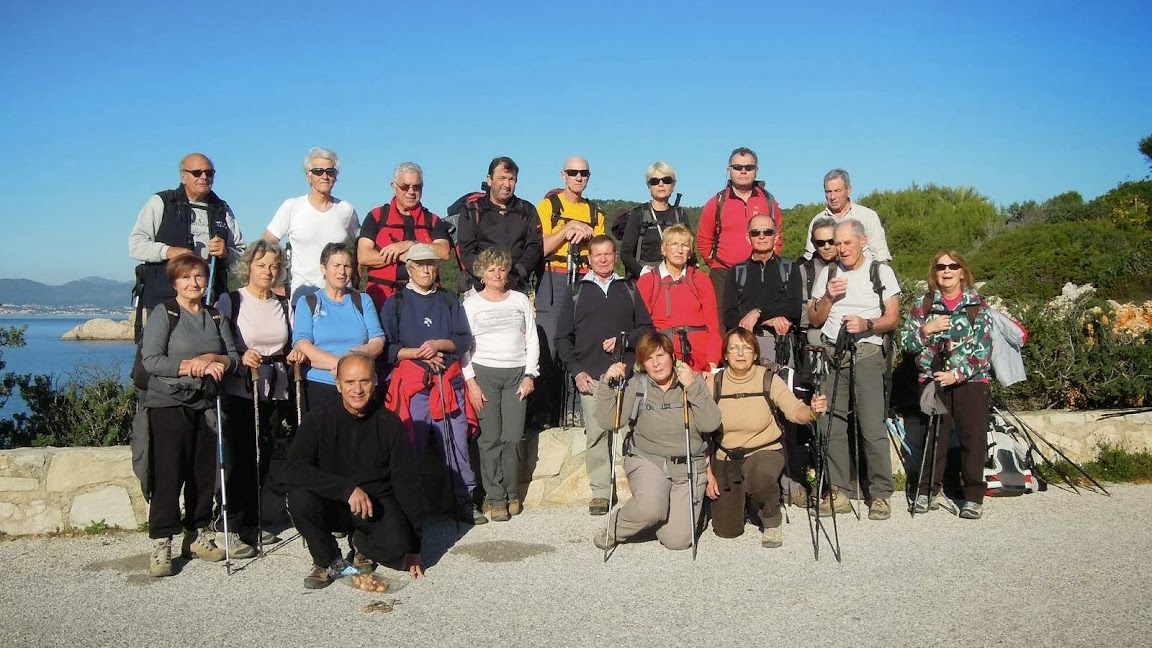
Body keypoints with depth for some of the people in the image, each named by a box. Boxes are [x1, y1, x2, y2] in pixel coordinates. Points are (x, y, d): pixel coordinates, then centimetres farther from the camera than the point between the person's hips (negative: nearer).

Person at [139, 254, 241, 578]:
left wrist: (213, 360, -10)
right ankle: (161, 545, 0)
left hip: (206, 405, 5)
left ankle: (197, 536, 19)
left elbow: (234, 358, 10)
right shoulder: (163, 313, -2)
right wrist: (192, 366, -17)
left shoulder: (215, 316, 13)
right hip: (169, 404, -5)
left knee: (205, 474, 7)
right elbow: (150, 360, -12)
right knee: (169, 474, -7)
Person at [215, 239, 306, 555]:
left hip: (275, 394, 5)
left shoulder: (284, 305, 13)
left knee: (262, 461, 7)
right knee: (239, 460, -7)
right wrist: (240, 358, -24)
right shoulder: (230, 301, -2)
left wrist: (295, 354, 0)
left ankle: (251, 523, 20)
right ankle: (232, 529, 1)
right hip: (239, 393, -4)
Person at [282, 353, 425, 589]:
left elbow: (408, 484, -6)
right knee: (300, 499, -31)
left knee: (395, 546, -29)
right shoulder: (319, 419, -9)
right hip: (332, 505, 0)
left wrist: (413, 547, -8)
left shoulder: (389, 423, -7)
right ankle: (328, 561, -3)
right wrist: (347, 488, -32)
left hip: (377, 506, 0)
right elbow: (292, 469, -21)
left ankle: (362, 545, 10)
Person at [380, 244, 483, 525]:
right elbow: (386, 347, 1)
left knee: (457, 443, 3)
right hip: (411, 383, -2)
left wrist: (439, 344, -8)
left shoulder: (449, 301, 16)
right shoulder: (395, 303, 8)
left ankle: (464, 501, 11)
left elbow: (465, 340, 9)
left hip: (449, 382, 3)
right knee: (410, 447, -2)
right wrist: (418, 353, -10)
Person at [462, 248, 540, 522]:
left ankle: (512, 493, 9)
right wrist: (471, 381, -6)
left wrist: (529, 375, 2)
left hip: (517, 374, 1)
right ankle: (496, 498, 2)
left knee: (513, 437, -6)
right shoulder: (471, 303, 6)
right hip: (484, 374, -1)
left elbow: (532, 339, 11)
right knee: (490, 438, -5)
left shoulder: (521, 300, 12)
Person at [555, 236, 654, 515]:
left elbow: (647, 327, 12)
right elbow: (563, 337, 9)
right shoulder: (577, 291, 12)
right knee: (596, 434, -3)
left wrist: (625, 340, -6)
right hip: (591, 377, 0)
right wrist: (576, 371, -1)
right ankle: (600, 492, 5)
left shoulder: (628, 289, 16)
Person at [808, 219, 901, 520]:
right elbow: (814, 319, 13)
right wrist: (829, 296, -3)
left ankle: (881, 494, -2)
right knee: (833, 425, 1)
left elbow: (893, 319, 2)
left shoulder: (881, 272, 7)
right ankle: (838, 491, 7)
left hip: (866, 352, -3)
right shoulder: (828, 273, 15)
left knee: (872, 427, -9)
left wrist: (867, 324, -17)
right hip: (832, 353, 3)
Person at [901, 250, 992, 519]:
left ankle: (974, 496, 7)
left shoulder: (977, 305, 1)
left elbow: (983, 347, -5)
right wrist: (927, 329, -14)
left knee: (974, 439, -2)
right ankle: (929, 491, 17)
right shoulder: (923, 304, 6)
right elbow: (906, 341, 3)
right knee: (933, 438, 6)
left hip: (970, 380, -1)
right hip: (933, 379, 2)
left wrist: (958, 374, -16)